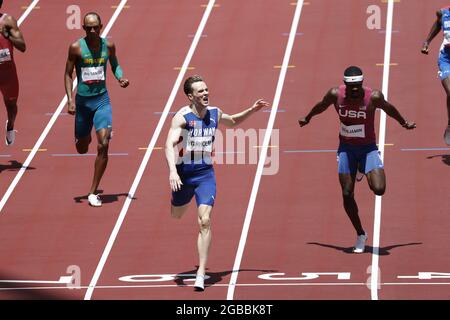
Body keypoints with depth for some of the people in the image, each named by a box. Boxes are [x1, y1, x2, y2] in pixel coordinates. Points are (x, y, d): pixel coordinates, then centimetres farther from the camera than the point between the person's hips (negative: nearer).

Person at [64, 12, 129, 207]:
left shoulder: (108, 45, 0)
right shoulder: (76, 47, -7)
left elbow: (115, 65, 18)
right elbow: (68, 74, -1)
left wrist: (120, 77, -4)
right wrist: (70, 100, -11)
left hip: (102, 99, 0)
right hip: (82, 100, 0)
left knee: (103, 144, -14)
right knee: (82, 147, 9)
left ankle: (93, 192, -8)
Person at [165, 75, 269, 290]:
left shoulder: (215, 114, -1)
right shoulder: (182, 117, -18)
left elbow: (233, 121, 24)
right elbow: (169, 144, -31)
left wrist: (252, 110, 10)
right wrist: (172, 171, -45)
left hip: (205, 173, 2)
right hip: (183, 173, -2)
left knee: (204, 221, -15)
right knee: (176, 215, 21)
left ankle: (201, 273, -14)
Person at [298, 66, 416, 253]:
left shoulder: (373, 97, -20)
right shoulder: (335, 95, -16)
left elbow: (389, 109, 2)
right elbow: (321, 107, 7)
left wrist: (403, 123, 19)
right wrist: (307, 119, 25)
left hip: (368, 148, -2)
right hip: (346, 148, 2)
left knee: (379, 189, -19)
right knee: (347, 194, 0)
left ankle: (366, 172, 17)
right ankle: (360, 234, 20)